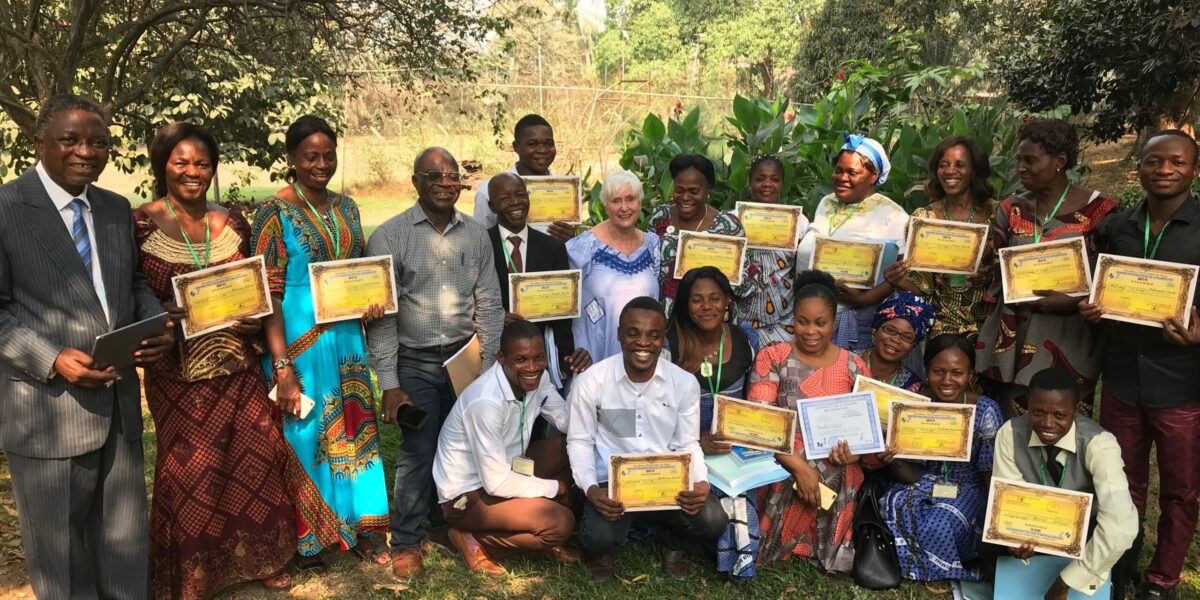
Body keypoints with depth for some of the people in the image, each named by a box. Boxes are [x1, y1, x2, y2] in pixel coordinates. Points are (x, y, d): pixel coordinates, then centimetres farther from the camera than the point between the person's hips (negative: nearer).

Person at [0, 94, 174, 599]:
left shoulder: (117, 209, 10)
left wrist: (158, 326, -4)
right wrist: (52, 359, -23)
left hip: (120, 404, 6)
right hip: (47, 411, -5)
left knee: (126, 543, 18)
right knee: (60, 550, 13)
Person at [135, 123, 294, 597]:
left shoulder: (232, 222, 5)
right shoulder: (141, 224, -7)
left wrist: (255, 318, -7)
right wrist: (161, 316, -22)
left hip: (239, 366, 4)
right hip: (179, 371, -4)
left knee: (255, 458, 11)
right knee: (190, 471, 7)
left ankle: (257, 559, 30)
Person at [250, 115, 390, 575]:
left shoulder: (346, 207, 8)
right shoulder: (274, 212, -10)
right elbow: (267, 296, -13)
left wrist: (371, 302, -3)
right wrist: (283, 367, -19)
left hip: (346, 337, 6)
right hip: (299, 341, -5)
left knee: (354, 428, 12)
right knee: (304, 435, 5)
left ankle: (361, 528, 28)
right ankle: (306, 544, 22)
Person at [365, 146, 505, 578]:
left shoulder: (476, 235, 4)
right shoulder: (389, 237, -6)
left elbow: (489, 305, 7)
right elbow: (381, 314, -8)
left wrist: (486, 368, 3)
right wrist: (389, 384, -11)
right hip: (415, 363, -3)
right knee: (419, 452, 0)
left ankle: (446, 521, 33)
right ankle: (405, 541, 18)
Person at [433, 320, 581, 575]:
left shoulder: (534, 378, -8)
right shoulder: (486, 402, -32)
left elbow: (569, 423, -1)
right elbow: (496, 483, -28)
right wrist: (555, 488, -16)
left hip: (502, 471, 9)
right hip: (467, 494, -9)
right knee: (561, 523, -21)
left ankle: (544, 538, 8)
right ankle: (475, 541, -1)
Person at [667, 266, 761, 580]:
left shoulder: (747, 341, 1)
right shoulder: (669, 346, -10)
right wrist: (695, 442, -23)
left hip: (736, 442, 3)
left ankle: (738, 553, -10)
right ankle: (738, 553, -11)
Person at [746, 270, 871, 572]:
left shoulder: (854, 367, 7)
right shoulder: (772, 357, 0)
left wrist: (857, 449, -14)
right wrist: (799, 466, -19)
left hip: (836, 477, 2)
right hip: (781, 468, -2)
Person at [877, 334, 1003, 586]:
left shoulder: (986, 411, -13)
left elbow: (994, 477, -7)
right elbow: (911, 475, -4)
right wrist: (891, 460, -25)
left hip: (967, 491, -2)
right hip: (922, 487, 2)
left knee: (940, 525, -30)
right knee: (895, 507, -27)